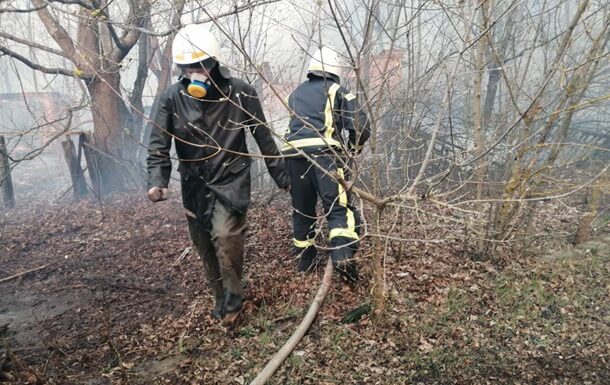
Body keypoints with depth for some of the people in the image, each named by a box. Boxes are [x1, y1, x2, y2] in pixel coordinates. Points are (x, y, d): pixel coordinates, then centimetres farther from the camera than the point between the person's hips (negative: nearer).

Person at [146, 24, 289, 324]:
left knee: (226, 235, -21)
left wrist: (281, 176, 6)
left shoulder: (240, 93, -9)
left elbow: (263, 137, 0)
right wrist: (157, 181, -21)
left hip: (231, 179, -3)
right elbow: (158, 145, -4)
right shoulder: (171, 98, -5)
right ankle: (222, 299, 32)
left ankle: (232, 297, 2)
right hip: (194, 185, 3)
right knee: (205, 246, 11)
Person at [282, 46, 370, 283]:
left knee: (302, 209, 15)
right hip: (323, 152, -5)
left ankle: (305, 260, 25)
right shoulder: (337, 91, 10)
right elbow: (361, 127, 2)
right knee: (339, 206, -4)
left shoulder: (296, 93, 26)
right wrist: (354, 147, 21)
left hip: (293, 152, 5)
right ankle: (342, 254, -23)